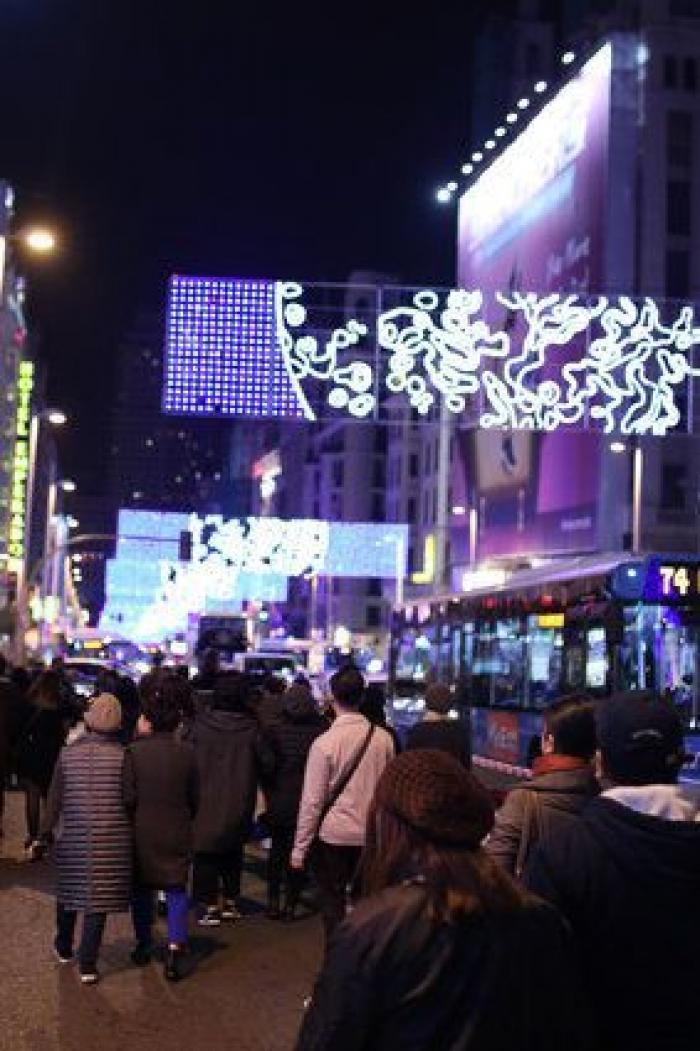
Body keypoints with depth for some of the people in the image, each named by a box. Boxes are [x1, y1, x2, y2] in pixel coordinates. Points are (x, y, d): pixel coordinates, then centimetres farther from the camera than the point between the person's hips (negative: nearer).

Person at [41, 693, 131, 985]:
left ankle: (64, 949, 39)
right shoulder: (123, 755, -9)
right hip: (110, 841, -2)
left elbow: (55, 798, 4)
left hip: (72, 839, 2)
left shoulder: (68, 753, -3)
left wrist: (46, 831, 16)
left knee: (68, 892, 21)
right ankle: (87, 965, 4)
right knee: (98, 898, 4)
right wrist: (132, 835, 11)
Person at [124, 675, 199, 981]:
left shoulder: (134, 752, -14)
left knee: (142, 890, 17)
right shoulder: (186, 753, -7)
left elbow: (127, 797, -12)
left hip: (143, 831, 0)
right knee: (176, 891, 7)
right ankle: (175, 947, -8)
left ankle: (144, 945, 29)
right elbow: (194, 798, 2)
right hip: (177, 833, 1)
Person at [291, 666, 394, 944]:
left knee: (333, 903, 9)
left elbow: (312, 801, -12)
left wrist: (300, 847, -5)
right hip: (372, 836, 4)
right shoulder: (383, 738, -4)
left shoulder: (325, 743, -14)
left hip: (333, 835, -3)